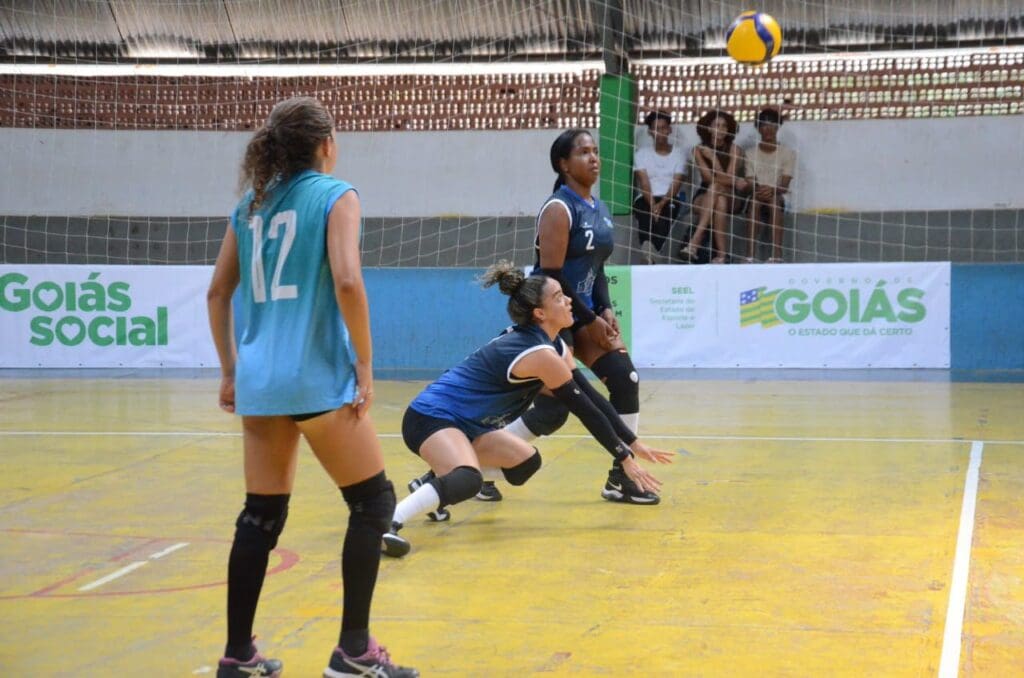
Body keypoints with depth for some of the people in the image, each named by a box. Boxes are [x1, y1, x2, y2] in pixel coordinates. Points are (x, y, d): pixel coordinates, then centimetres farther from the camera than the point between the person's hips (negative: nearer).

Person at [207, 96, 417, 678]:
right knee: (374, 503, 5)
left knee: (262, 517, 14)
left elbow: (218, 292, 16)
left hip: (258, 379, 6)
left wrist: (231, 370, 23)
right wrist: (365, 365, -9)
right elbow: (346, 281, -17)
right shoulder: (334, 194, -4)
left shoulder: (252, 204, 13)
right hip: (316, 377, -6)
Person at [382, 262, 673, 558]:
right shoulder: (540, 354, -20)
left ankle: (434, 484, 18)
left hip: (463, 422, 10)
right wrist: (625, 459, -6)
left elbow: (592, 398, 13)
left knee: (526, 462, 17)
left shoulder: (555, 346, 9)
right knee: (468, 481, -35)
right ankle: (388, 522, -43)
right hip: (431, 418, -10)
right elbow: (586, 410, -15)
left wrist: (634, 444, 13)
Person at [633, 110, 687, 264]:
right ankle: (649, 254, -55)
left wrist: (661, 204, -18)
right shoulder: (642, 153, 11)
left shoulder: (678, 153, 11)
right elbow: (644, 182, -2)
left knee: (665, 214, -36)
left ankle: (650, 251, -56)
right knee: (645, 216, -35)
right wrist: (652, 205, -19)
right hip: (646, 198, 0)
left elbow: (676, 184, -1)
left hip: (669, 199, 0)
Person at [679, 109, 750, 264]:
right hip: (704, 197, 0)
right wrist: (735, 182, -18)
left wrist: (713, 157, -21)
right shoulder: (699, 150, 0)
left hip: (730, 198, 0)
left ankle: (695, 242, -41)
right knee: (719, 203, -34)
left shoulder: (735, 150, -2)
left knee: (715, 188, -34)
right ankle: (722, 253, -41)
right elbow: (709, 178, -11)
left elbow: (727, 177, -14)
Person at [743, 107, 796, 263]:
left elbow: (785, 186, -7)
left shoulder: (788, 153, 3)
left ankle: (777, 254, -49)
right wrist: (758, 191, -27)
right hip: (757, 200, 1)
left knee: (773, 199, -36)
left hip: (778, 200, -1)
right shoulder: (751, 154, 7)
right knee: (755, 199, -35)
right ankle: (750, 255, -47)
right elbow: (751, 184, -3)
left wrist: (772, 190, -30)